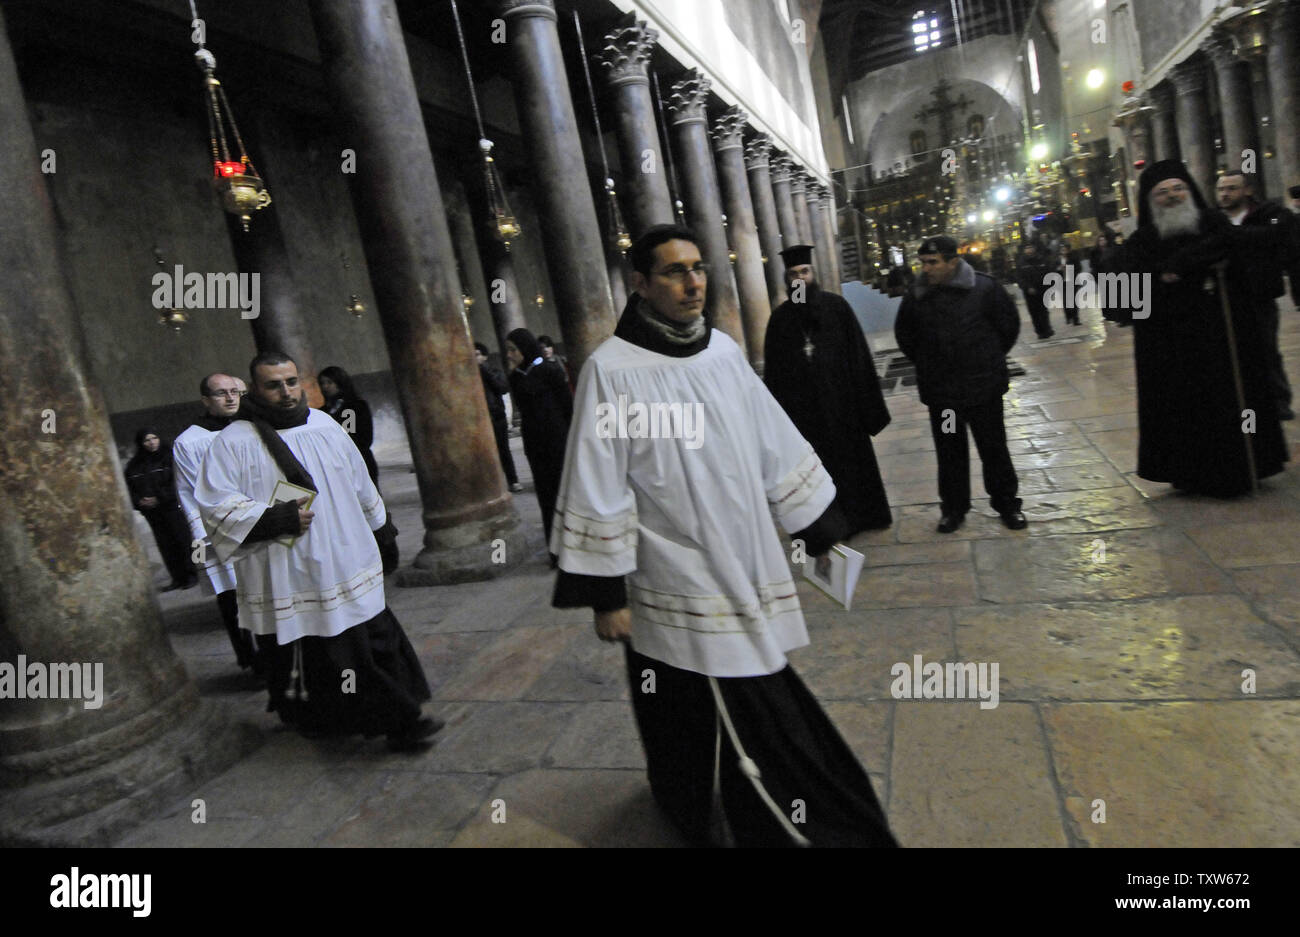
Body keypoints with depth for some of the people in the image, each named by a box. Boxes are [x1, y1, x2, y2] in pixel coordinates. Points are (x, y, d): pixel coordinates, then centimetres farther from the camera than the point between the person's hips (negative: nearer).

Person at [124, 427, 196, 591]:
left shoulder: (169, 456, -1)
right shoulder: (134, 465, 11)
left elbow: (177, 482, -9)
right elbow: (129, 488, 13)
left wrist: (160, 498, -15)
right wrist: (139, 501, -6)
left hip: (172, 507, -4)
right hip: (151, 512, 4)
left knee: (182, 540, -5)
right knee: (165, 545, 5)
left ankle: (191, 575, 5)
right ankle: (178, 578, 13)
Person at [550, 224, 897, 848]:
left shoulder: (723, 351, 5)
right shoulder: (612, 370, -12)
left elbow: (777, 447, 11)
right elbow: (597, 491, -11)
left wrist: (822, 529, 14)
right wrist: (604, 595, -10)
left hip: (744, 569, 6)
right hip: (681, 586, -6)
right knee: (747, 727, -1)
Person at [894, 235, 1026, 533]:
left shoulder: (985, 288, -9)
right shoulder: (916, 297, -3)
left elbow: (1009, 326, 3)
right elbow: (904, 336, 14)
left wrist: (989, 360, 7)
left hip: (983, 387, -1)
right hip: (939, 391, 2)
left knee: (994, 448, 10)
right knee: (949, 452, 12)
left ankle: (1006, 503, 27)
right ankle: (953, 507, 26)